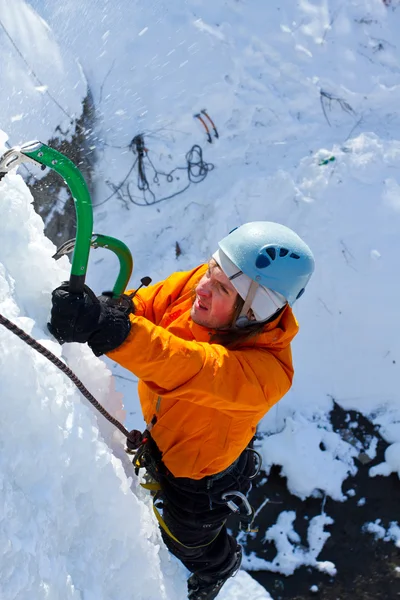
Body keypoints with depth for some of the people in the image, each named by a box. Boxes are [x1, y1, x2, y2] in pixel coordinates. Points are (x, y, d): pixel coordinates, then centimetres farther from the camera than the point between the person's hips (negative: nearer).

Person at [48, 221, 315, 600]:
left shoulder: (266, 370, -44)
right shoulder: (192, 285, -26)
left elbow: (191, 369, -60)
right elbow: (142, 306, -23)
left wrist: (112, 329, -73)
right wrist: (92, 310, -44)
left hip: (201, 478, -4)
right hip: (158, 438, 5)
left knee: (188, 545, 28)